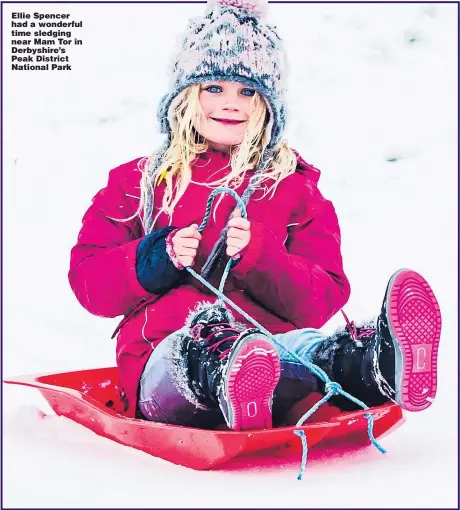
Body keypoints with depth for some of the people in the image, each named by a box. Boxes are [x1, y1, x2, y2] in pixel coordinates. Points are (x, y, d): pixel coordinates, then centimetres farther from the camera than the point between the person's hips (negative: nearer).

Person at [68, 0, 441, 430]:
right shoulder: (139, 182, 20)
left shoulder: (296, 187, 18)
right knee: (196, 347, -39)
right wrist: (153, 261, -7)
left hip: (272, 341, 1)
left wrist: (259, 257, -11)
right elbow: (87, 281, 12)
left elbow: (322, 301, 8)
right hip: (167, 355, 0)